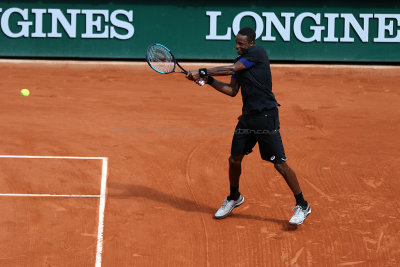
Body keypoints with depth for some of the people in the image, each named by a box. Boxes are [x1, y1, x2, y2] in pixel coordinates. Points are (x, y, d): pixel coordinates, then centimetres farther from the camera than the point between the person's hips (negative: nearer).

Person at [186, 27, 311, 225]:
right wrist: (208, 80, 6)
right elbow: (232, 90, 17)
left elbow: (230, 70, -14)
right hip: (247, 117, 8)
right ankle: (234, 198, 35)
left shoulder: (257, 53, -11)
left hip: (266, 116, -8)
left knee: (280, 164, -7)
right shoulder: (240, 60, 14)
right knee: (235, 159, 10)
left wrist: (202, 71, -8)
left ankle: (302, 206, 5)